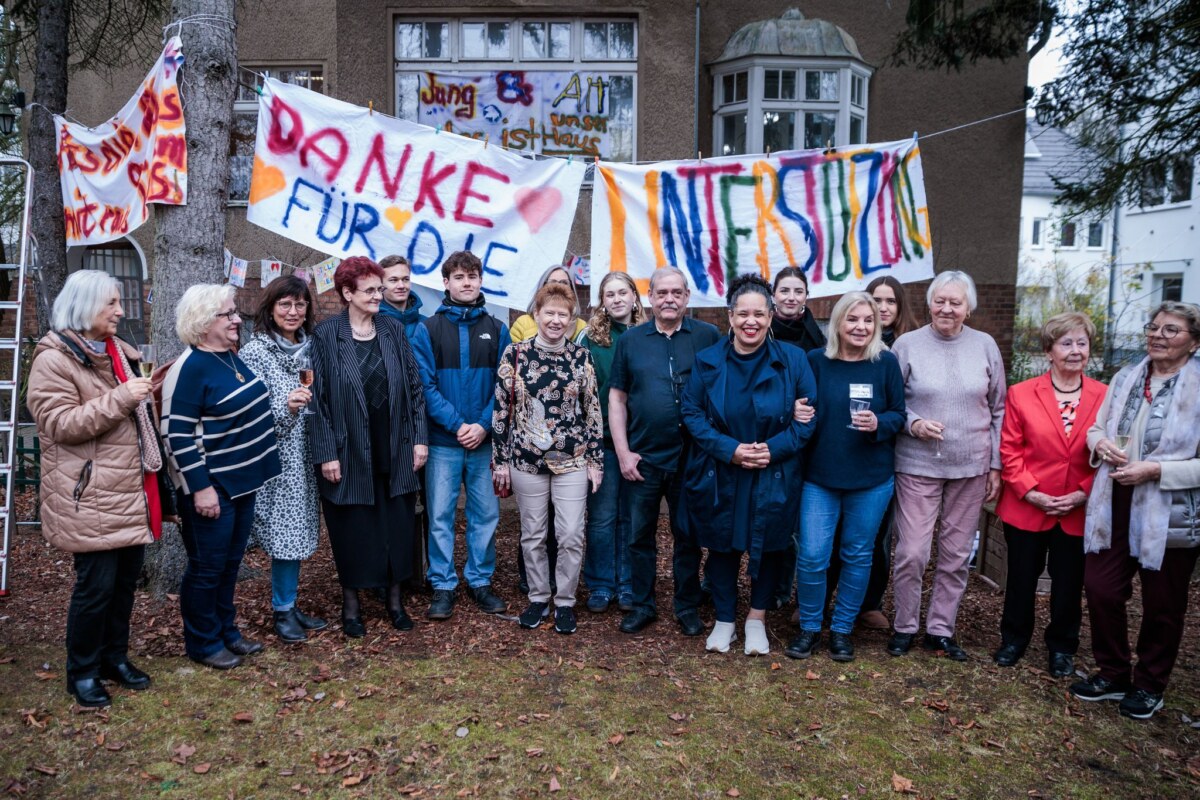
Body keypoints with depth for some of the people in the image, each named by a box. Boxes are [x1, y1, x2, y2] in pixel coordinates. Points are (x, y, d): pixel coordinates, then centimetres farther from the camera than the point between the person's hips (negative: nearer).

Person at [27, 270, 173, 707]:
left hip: (131, 490, 8)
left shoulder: (117, 351, 15)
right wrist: (120, 398, -25)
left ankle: (115, 657, 30)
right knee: (96, 584, -1)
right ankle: (82, 672, 16)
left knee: (125, 579, 14)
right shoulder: (54, 360, -11)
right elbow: (59, 424, -19)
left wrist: (147, 391, 11)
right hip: (90, 497, -8)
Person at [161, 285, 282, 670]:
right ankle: (203, 643, 23)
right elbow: (178, 433, -21)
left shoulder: (230, 357, 8)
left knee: (231, 563, 19)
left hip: (242, 480, 8)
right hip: (211, 485, -8)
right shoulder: (190, 368, -18)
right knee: (207, 567, 6)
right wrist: (200, 487, -22)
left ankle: (226, 630, 33)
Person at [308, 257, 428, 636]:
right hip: (349, 452, -3)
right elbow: (318, 397, -7)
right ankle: (351, 604, 27)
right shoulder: (326, 335, -6)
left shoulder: (394, 330, 3)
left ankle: (395, 598, 28)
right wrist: (326, 453, -11)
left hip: (395, 451, 3)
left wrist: (419, 438, 1)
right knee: (352, 528, 9)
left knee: (397, 526, 11)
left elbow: (415, 386, 6)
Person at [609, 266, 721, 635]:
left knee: (688, 536, 11)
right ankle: (642, 604, 26)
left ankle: (688, 606, 26)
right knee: (640, 536, 11)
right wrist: (623, 452, -3)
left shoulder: (708, 337, -1)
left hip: (691, 457, -1)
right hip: (642, 458, 2)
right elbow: (616, 398, 4)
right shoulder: (631, 340, 4)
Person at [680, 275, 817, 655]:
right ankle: (724, 619, 31)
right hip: (718, 477, 1)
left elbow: (808, 417, -4)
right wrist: (730, 449, -17)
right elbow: (692, 413, -5)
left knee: (768, 547, 12)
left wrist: (773, 449, -19)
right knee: (721, 547, 12)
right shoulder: (708, 360, -3)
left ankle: (757, 617, 35)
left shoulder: (793, 360, -5)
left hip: (774, 478, 0)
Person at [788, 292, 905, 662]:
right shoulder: (815, 360, -2)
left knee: (857, 555, 11)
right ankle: (809, 627, 19)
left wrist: (878, 424, -18)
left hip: (871, 479, 1)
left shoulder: (887, 363, -2)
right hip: (819, 476, 0)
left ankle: (842, 628, 28)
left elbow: (899, 414, 2)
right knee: (811, 555, -3)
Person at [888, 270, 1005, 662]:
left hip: (971, 468, 3)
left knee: (956, 555, 10)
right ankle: (905, 626, 18)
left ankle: (940, 629, 26)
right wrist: (914, 423, -16)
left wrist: (995, 465, 7)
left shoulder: (986, 346, 4)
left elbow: (998, 410, 10)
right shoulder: (907, 344, -3)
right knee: (911, 553, -3)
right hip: (917, 466, -2)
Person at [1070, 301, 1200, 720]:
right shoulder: (1125, 379, 7)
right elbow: (1096, 428, 16)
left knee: (1162, 604, 11)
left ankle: (1149, 685, 31)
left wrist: (1155, 470, -21)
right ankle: (1113, 674, 28)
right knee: (1101, 590, 8)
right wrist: (1101, 443, -6)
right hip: (1115, 507, 5)